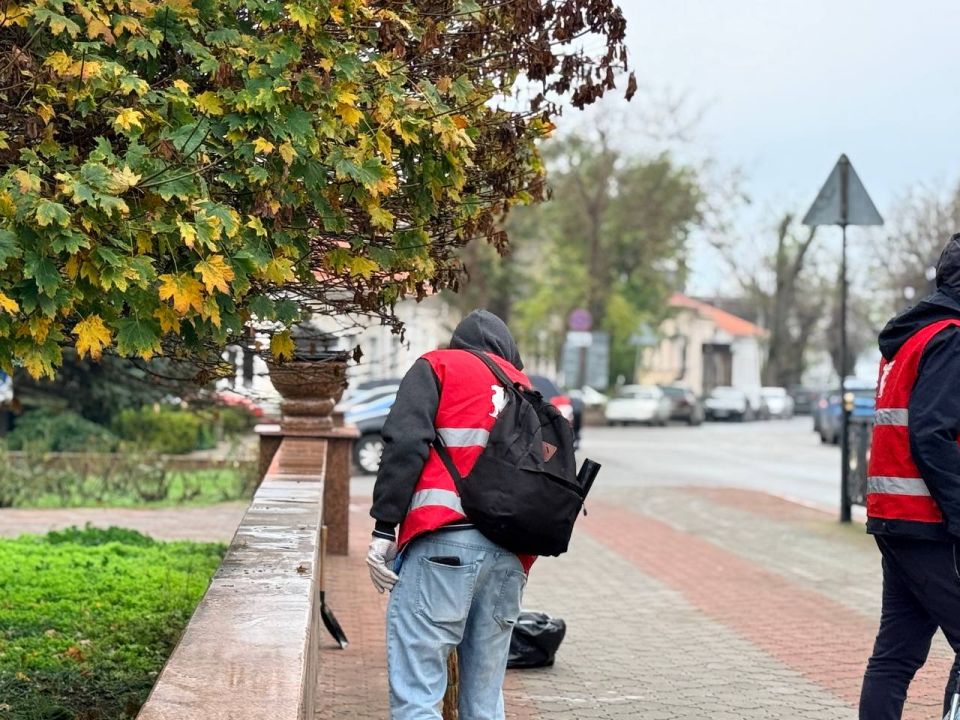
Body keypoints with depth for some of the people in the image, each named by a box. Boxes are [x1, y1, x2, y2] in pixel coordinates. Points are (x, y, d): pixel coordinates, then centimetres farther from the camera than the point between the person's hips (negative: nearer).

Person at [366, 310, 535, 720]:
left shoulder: (438, 366, 12)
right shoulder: (524, 388, 27)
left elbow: (406, 444, -3)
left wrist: (384, 528, -5)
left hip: (445, 539, -6)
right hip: (511, 553, 6)